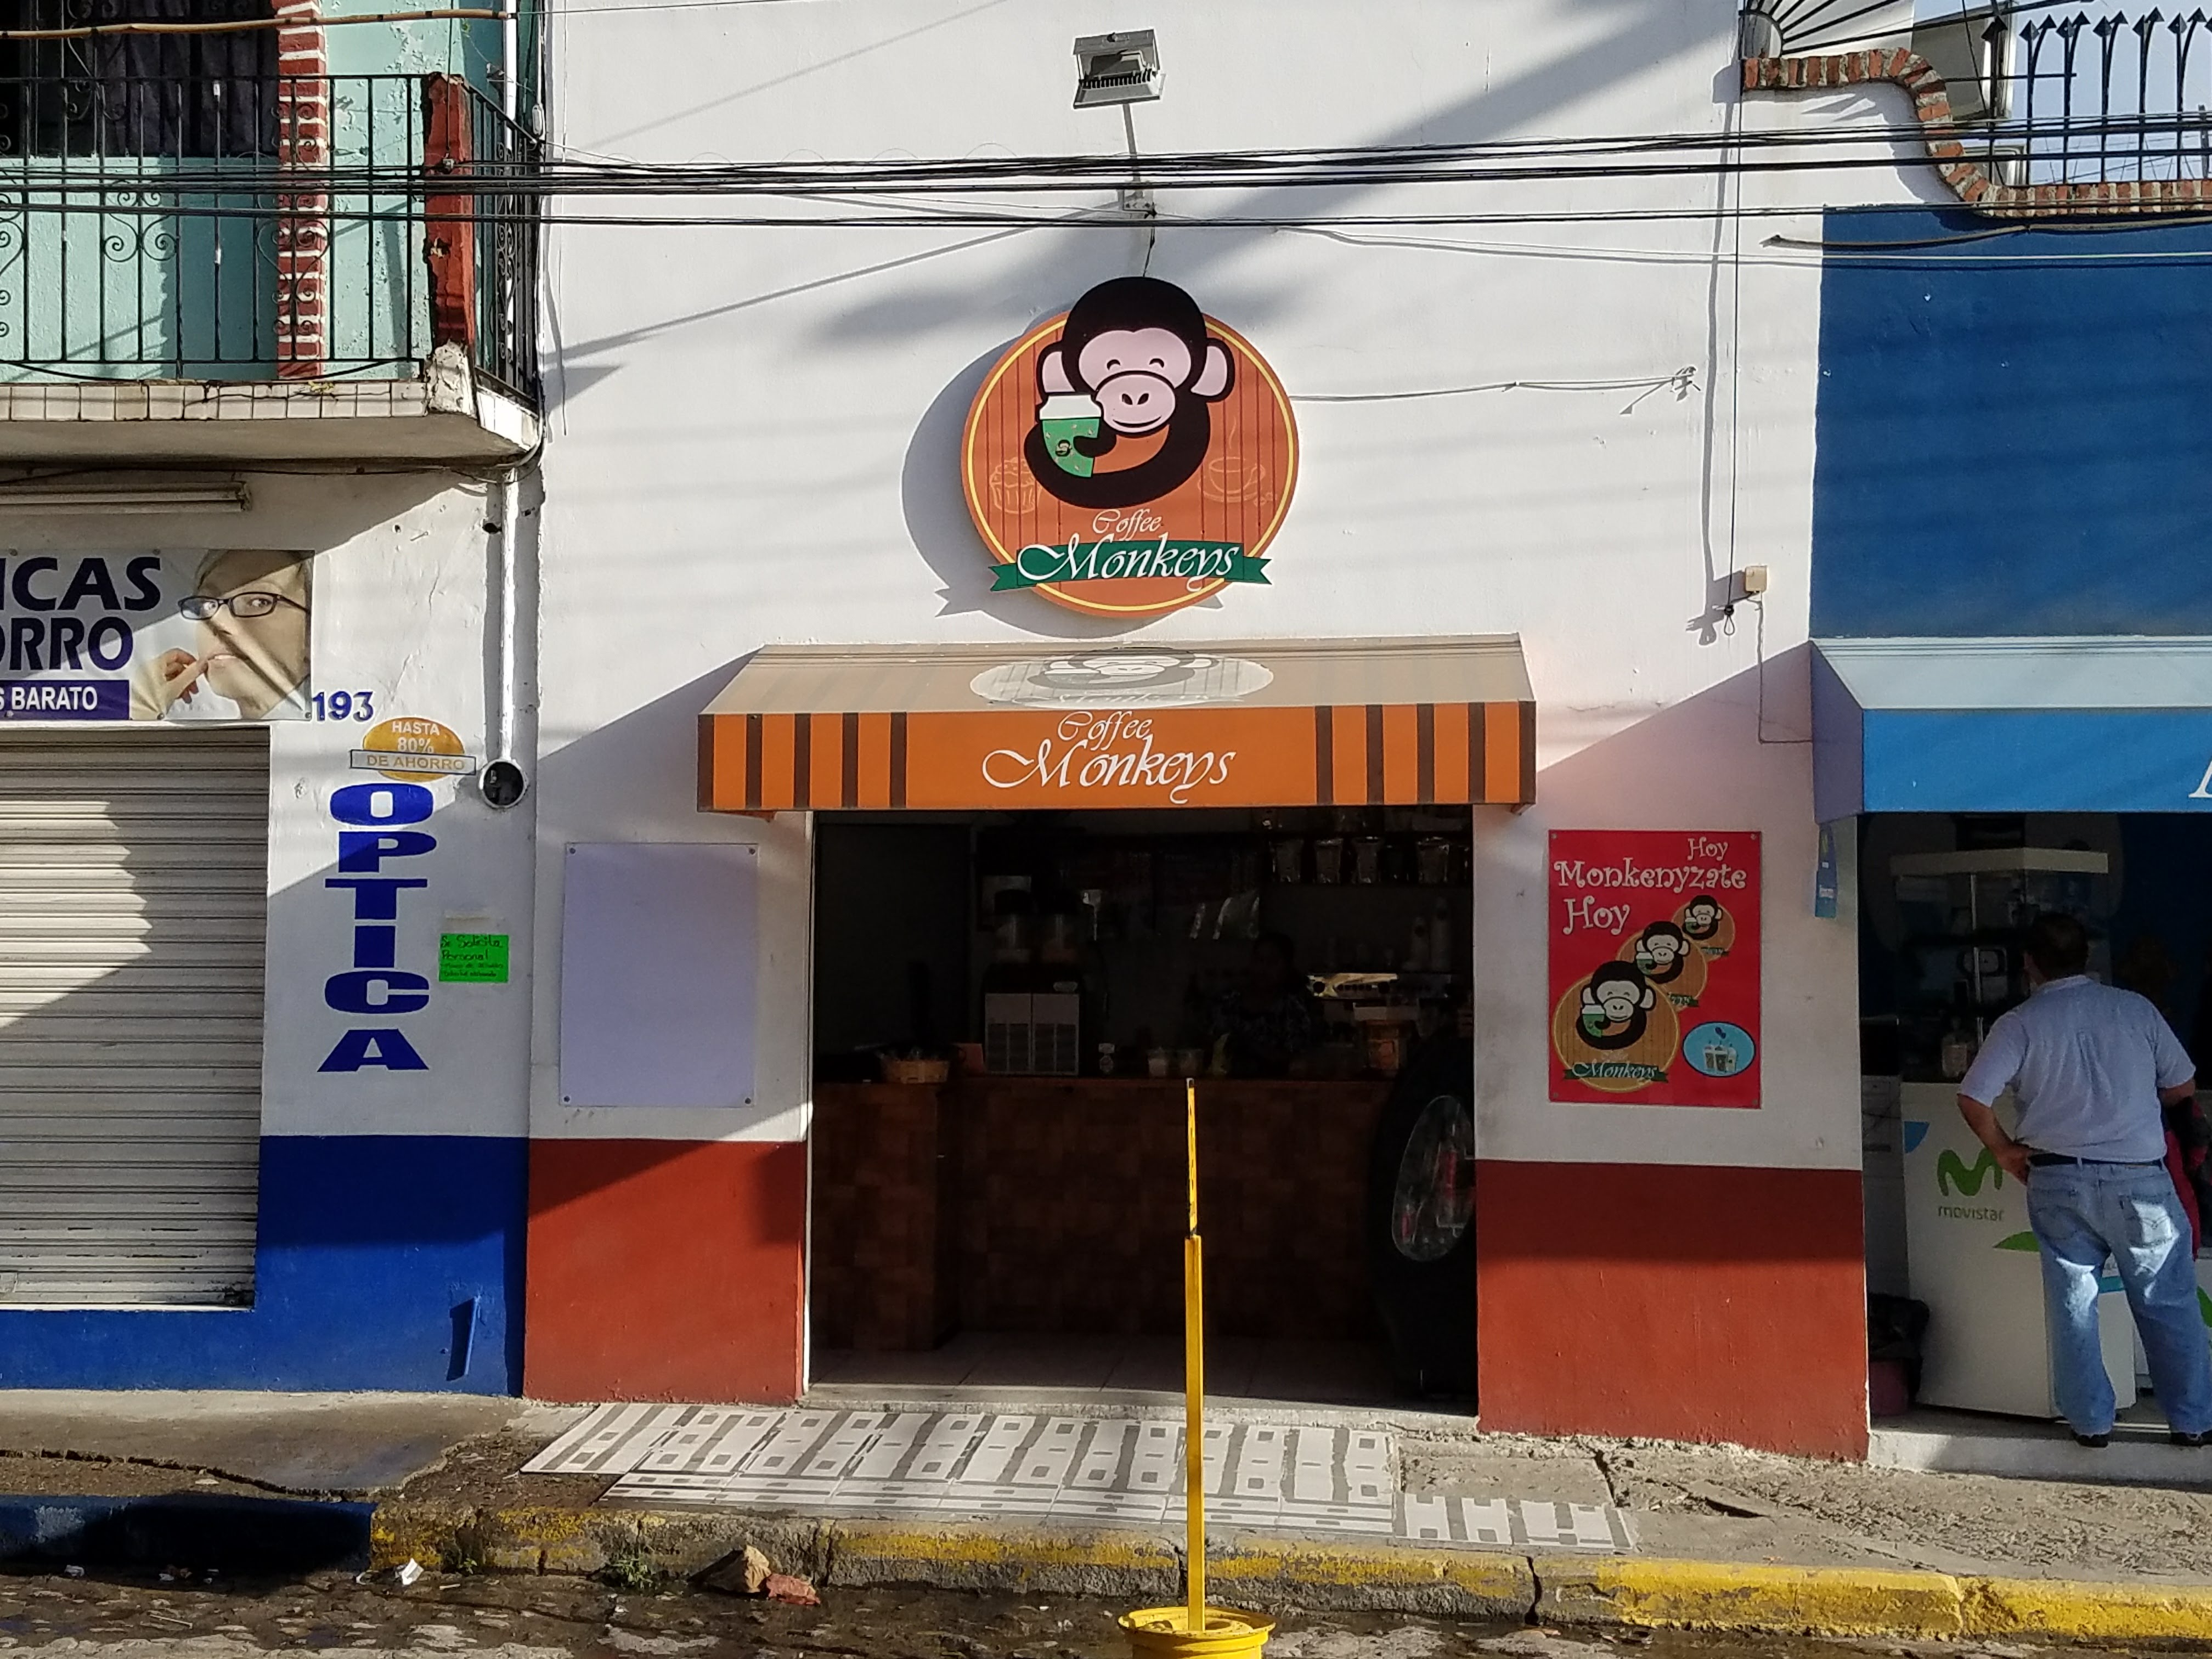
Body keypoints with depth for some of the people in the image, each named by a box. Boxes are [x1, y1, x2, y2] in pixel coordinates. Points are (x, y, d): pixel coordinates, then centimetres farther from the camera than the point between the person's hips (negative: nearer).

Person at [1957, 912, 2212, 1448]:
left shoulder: (2020, 1023, -3)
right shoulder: (2135, 1009, 1)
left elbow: (1972, 1098, -9)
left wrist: (2004, 1149, 7)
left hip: (2058, 1179, 0)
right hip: (2140, 1177, 0)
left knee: (2072, 1303, 9)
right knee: (2168, 1303, 9)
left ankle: (2091, 1421, 12)